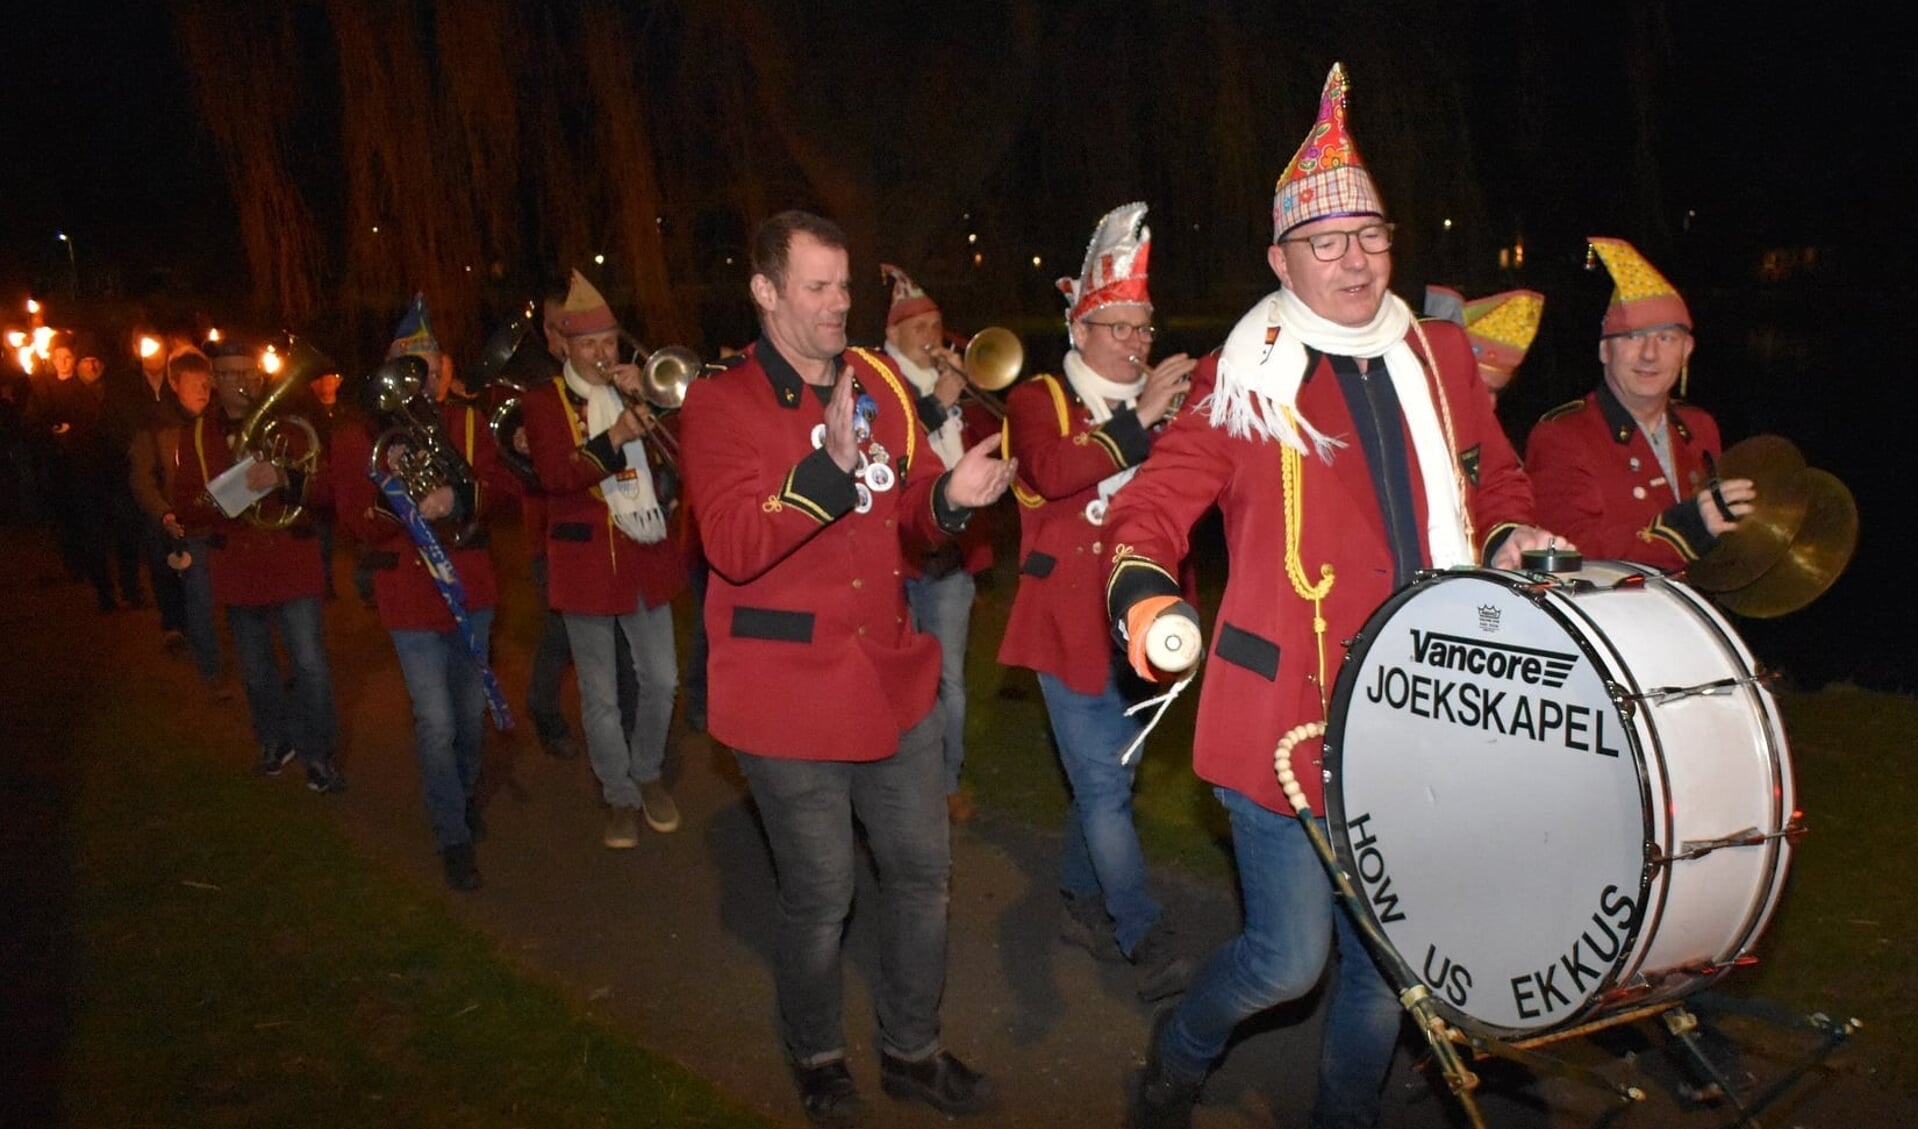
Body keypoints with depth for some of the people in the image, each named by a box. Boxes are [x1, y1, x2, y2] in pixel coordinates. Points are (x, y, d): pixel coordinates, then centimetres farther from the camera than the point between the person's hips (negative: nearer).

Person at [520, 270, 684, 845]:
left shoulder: (632, 389, 11)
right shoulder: (545, 401, -2)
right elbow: (554, 476, -16)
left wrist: (646, 399, -10)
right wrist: (613, 439, -26)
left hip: (646, 553, 4)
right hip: (585, 557, -3)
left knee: (661, 681, 8)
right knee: (600, 695, 4)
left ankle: (648, 773, 30)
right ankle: (620, 796, 19)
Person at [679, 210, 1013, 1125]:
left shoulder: (880, 385, 6)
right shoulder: (720, 404, -9)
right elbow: (732, 544, -21)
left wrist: (950, 495, -11)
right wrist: (831, 467, -32)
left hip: (893, 678, 5)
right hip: (788, 696, -5)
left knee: (922, 870, 14)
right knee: (819, 896, 7)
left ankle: (912, 1050, 36)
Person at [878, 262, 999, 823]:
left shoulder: (956, 387, 13)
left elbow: (993, 441, 5)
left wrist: (967, 389, -6)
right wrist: (936, 406, -21)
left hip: (951, 550, 5)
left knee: (949, 676, 11)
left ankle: (949, 780, 24)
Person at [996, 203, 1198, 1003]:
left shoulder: (1159, 406, 12)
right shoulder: (1040, 402, -4)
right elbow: (1048, 473, -25)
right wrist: (1137, 421, -30)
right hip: (1071, 622, -6)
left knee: (1110, 776, 16)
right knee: (1103, 783, -5)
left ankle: (1083, 902, 34)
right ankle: (1147, 940, 3)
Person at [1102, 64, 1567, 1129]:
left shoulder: (1440, 355, 9)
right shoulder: (1247, 377, -4)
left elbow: (1495, 479, 22)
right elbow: (1155, 501, -6)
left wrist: (1510, 538, 1)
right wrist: (1145, 589, -26)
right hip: (1287, 716, -5)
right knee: (1290, 957, -1)